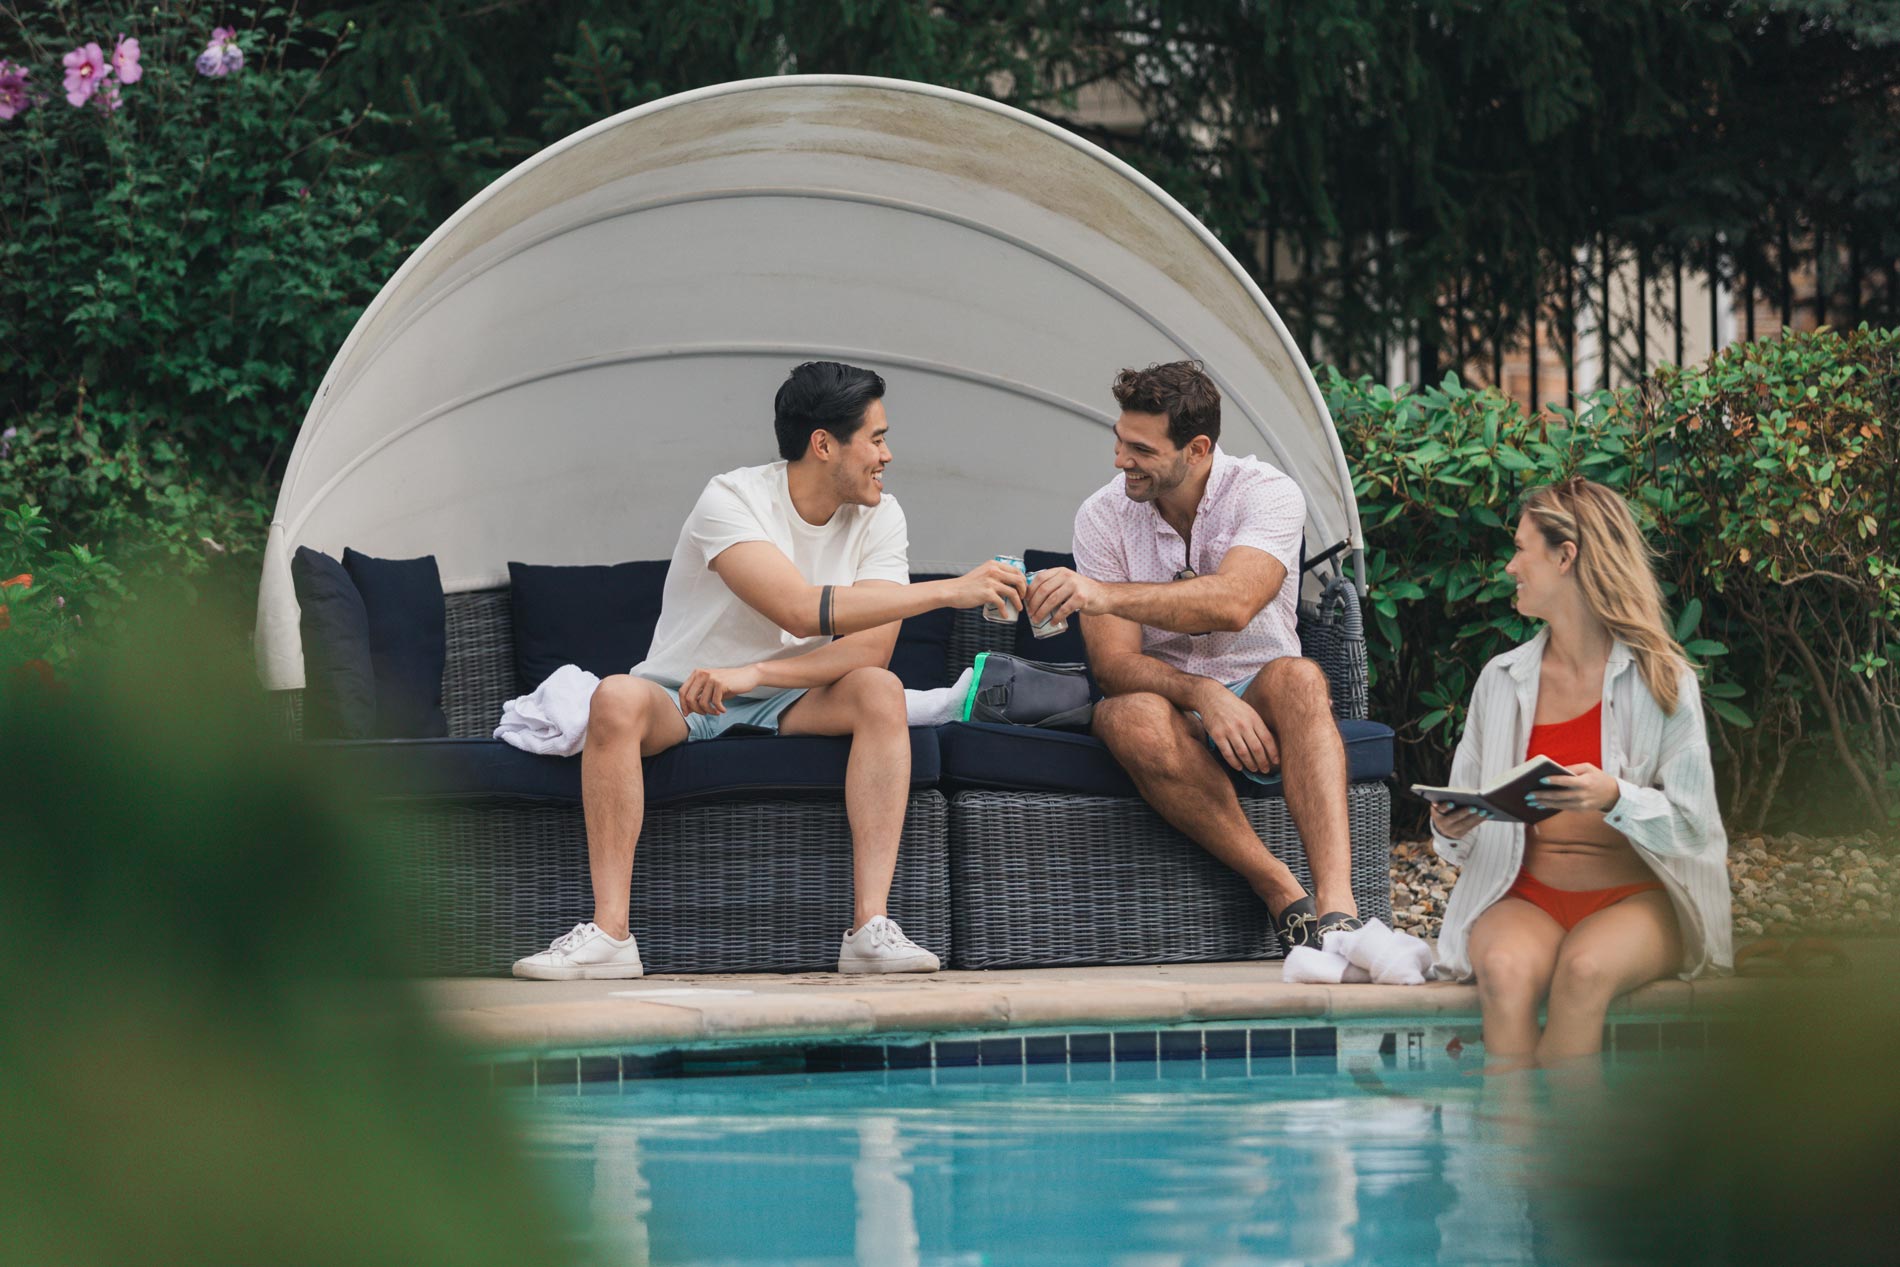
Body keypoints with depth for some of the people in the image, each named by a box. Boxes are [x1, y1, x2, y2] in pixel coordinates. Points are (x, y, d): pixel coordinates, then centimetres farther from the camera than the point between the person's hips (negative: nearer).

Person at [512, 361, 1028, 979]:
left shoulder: (879, 517, -4)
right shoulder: (732, 500, -19)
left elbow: (870, 649, -17)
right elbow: (801, 610, -33)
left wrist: (751, 673, -30)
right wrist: (948, 591, -33)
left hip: (787, 700, 3)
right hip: (680, 697, -3)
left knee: (879, 691, -26)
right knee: (616, 698, -35)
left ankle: (870, 928, -33)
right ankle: (609, 933, -34)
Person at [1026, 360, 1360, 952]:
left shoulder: (1267, 493, -12)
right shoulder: (1104, 515, -5)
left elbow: (1233, 603, -32)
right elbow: (1114, 662, -13)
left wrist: (1104, 594, -43)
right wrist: (1202, 694, -32)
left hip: (1257, 703, -1)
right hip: (1171, 706, 1)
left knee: (1297, 679, -36)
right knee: (1129, 716, -35)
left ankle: (1337, 907, -50)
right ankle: (1287, 899, -33)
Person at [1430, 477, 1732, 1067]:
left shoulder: (1660, 679, -1)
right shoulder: (1502, 679, 11)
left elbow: (1692, 824, -6)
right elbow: (1468, 836, 14)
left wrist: (1613, 798, -24)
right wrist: (1450, 830, -11)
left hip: (1637, 897, -2)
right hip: (1527, 900, 3)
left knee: (1583, 971, -36)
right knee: (1505, 970, -33)